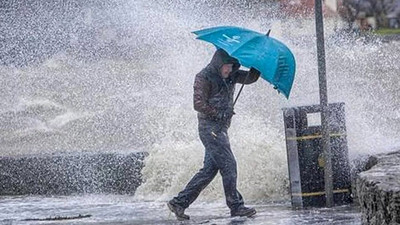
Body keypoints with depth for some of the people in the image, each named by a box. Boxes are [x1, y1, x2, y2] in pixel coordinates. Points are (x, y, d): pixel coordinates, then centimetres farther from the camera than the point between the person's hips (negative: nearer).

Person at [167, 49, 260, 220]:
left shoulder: (230, 76, 14)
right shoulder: (204, 78, -10)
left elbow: (250, 78, 13)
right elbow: (199, 104, -15)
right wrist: (219, 114, -15)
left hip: (221, 128, 9)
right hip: (210, 127, -9)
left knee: (210, 168, 7)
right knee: (228, 165, -11)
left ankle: (179, 202, 9)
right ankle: (236, 206, -6)